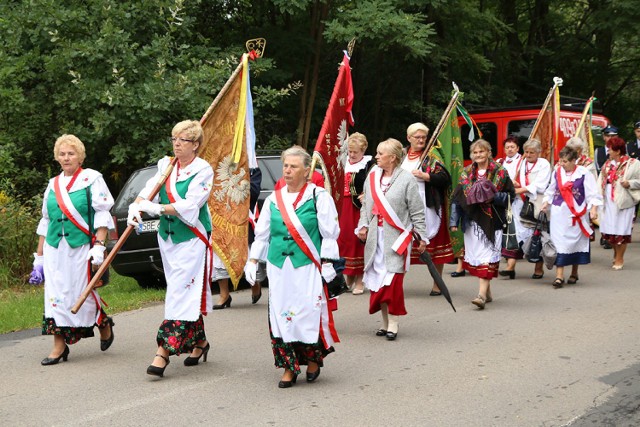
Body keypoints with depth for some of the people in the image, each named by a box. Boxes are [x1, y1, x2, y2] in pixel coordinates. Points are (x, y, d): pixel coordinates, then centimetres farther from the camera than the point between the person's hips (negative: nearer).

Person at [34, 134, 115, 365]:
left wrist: (99, 245, -15)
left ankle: (104, 324, 27)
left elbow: (102, 214, -5)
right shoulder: (53, 184, 15)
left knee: (82, 293, -2)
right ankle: (59, 345, 4)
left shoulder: (92, 178, 0)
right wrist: (39, 255, 16)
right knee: (56, 294, -1)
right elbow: (45, 221, 19)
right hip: (55, 249, 4)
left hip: (82, 248, -4)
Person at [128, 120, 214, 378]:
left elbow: (190, 206, -19)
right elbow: (149, 190, -3)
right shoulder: (166, 165, 8)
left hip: (192, 239, -6)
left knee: (180, 293, -11)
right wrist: (135, 207, -23)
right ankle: (199, 342, 28)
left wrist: (158, 209, -25)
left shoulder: (203, 170, -10)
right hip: (167, 237, 6)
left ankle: (164, 350, -14)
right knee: (188, 294, 14)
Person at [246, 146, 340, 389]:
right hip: (279, 266, 4)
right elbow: (262, 234, 17)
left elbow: (330, 233, -2)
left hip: (308, 267, -4)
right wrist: (253, 260, 11)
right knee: (281, 314, 1)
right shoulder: (273, 199, 11)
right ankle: (289, 367, 10)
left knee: (308, 313, -5)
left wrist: (327, 263, -8)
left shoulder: (319, 196, -1)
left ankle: (313, 359, 17)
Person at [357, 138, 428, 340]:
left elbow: (417, 211, -3)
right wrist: (363, 225, 2)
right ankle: (385, 321, 18)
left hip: (397, 237, -5)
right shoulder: (372, 176, 8)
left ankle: (393, 323, 2)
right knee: (377, 279, 6)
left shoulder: (406, 179, -6)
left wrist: (422, 237, -1)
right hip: (375, 237, 5)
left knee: (393, 280, -7)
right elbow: (366, 205, 16)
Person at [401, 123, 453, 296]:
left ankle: (437, 284, 11)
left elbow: (445, 177, -10)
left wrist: (425, 176, -18)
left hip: (429, 208, -4)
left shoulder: (432, 156, -1)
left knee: (435, 245, 1)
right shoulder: (401, 156, 13)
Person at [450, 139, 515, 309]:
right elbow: (457, 198, 11)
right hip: (472, 221, 4)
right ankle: (487, 292, 19)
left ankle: (482, 294, -16)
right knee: (475, 256, 6)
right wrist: (454, 221, 5)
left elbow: (511, 194, 1)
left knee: (487, 257, -11)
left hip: (491, 221, -4)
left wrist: (494, 197, -16)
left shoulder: (500, 173, 1)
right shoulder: (466, 174, 11)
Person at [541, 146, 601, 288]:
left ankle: (574, 273, 24)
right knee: (558, 241, -5)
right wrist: (546, 203, 3)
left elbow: (592, 193, -6)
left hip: (576, 213, -2)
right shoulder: (557, 172, 5)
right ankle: (559, 275, -7)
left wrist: (593, 208, -15)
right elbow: (551, 191, 16)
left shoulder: (584, 173, -6)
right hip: (558, 213, 2)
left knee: (575, 241, 7)